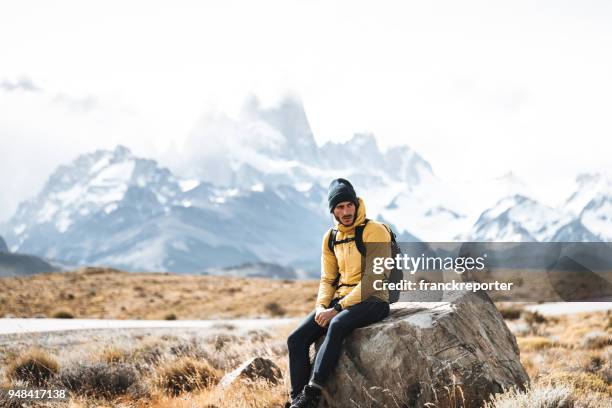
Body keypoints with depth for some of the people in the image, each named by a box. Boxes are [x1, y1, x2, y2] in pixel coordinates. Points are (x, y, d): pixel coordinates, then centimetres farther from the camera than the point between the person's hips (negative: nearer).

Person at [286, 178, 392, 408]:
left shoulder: (375, 231, -11)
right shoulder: (330, 238, 11)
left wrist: (337, 308, -21)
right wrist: (321, 306, -7)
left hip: (372, 300, -7)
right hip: (340, 299, 7)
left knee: (337, 324, -37)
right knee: (296, 339, -13)